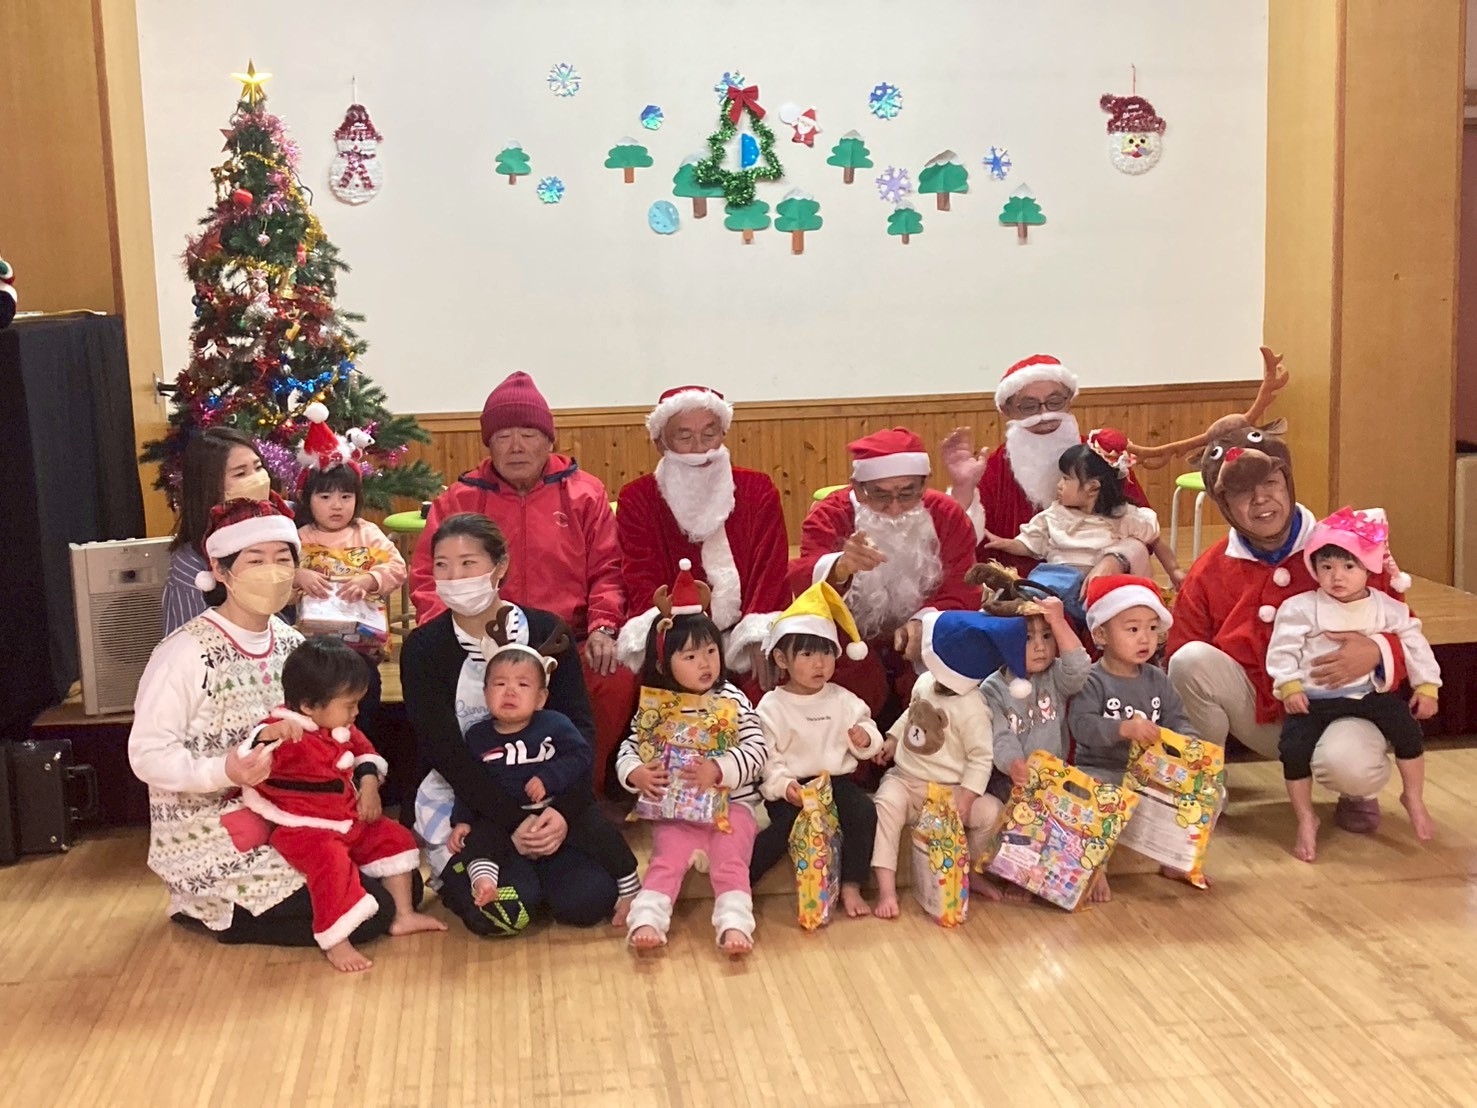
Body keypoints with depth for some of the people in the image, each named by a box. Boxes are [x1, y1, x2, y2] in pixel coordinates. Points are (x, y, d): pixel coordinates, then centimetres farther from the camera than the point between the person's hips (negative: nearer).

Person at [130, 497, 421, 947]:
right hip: (211, 840, -8)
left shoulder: (291, 644, 4)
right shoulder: (186, 653, -17)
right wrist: (224, 772, -33)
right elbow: (147, 755, -19)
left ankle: (229, 906, 12)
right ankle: (215, 914, 4)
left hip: (285, 820, 8)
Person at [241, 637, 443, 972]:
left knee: (395, 838, 10)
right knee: (331, 860, -35)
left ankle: (403, 916, 21)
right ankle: (335, 943, -26)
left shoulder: (343, 729, 6)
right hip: (302, 829, -9)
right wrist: (269, 738, -59)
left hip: (350, 820, 9)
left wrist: (369, 783, 5)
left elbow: (364, 752, 24)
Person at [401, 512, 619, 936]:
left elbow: (580, 728, -5)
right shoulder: (423, 648, -7)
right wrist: (512, 821, -22)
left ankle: (534, 859, 13)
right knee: (505, 911, -24)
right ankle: (450, 868, 8)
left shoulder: (545, 631, -2)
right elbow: (444, 752, -12)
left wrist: (564, 809, -21)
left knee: (587, 901, -18)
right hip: (465, 801, -2)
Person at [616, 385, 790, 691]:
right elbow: (643, 585, -4)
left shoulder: (758, 491, 8)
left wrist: (758, 637, -20)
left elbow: (771, 574, 1)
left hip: (742, 636, 1)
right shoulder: (637, 499, 5)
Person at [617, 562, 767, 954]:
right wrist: (636, 774, -18)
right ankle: (646, 921, -21)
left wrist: (719, 769, -27)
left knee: (730, 863, -17)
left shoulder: (732, 700, -4)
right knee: (666, 862, -15)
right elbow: (627, 751, 5)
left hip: (731, 804, -1)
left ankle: (735, 925, -22)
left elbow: (756, 750, -11)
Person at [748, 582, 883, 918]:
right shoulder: (772, 707, -5)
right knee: (785, 827, -29)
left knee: (864, 812, -23)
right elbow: (766, 758, -10)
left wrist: (866, 739, -11)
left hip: (838, 780, 4)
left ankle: (851, 887, -9)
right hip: (792, 787, -4)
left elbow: (869, 734, 12)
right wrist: (783, 785, -26)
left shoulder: (843, 700, 7)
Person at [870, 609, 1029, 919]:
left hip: (949, 787, -3)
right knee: (888, 802, -29)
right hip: (906, 779, 4)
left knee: (991, 812, -25)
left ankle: (970, 870, 5)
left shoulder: (971, 708, -20)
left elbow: (981, 757, -17)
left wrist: (964, 800, -22)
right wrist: (893, 739, 18)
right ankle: (886, 889, -32)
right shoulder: (925, 683, 1)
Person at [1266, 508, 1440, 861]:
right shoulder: (1300, 608, -9)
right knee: (1294, 748, -20)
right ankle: (1306, 821, 1)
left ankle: (1414, 800, 13)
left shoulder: (1387, 609, 0)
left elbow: (1414, 643, 7)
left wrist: (1426, 686, 4)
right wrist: (1289, 686, -17)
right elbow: (1283, 649, -8)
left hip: (1368, 693, 2)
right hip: (1313, 698, -2)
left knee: (1407, 727, -13)